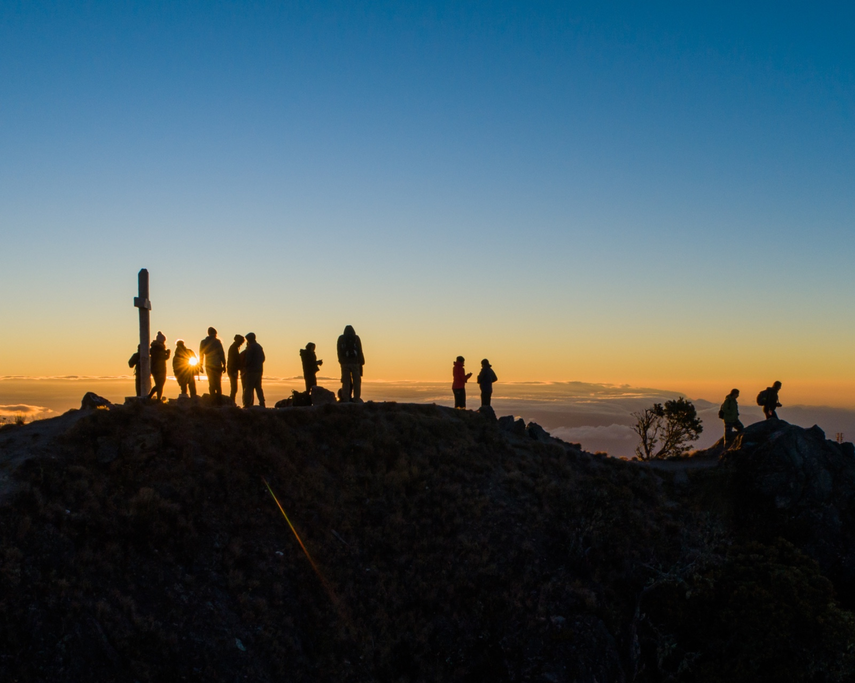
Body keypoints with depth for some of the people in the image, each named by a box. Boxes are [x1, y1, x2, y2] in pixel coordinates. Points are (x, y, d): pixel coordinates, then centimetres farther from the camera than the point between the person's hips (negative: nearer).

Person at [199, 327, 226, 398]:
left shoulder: (203, 342, 6)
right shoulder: (217, 341, -4)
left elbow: (201, 355, 9)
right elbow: (222, 354, -7)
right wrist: (224, 365, -3)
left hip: (208, 366, 3)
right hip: (217, 365, -3)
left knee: (211, 384, 7)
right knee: (218, 384, 6)